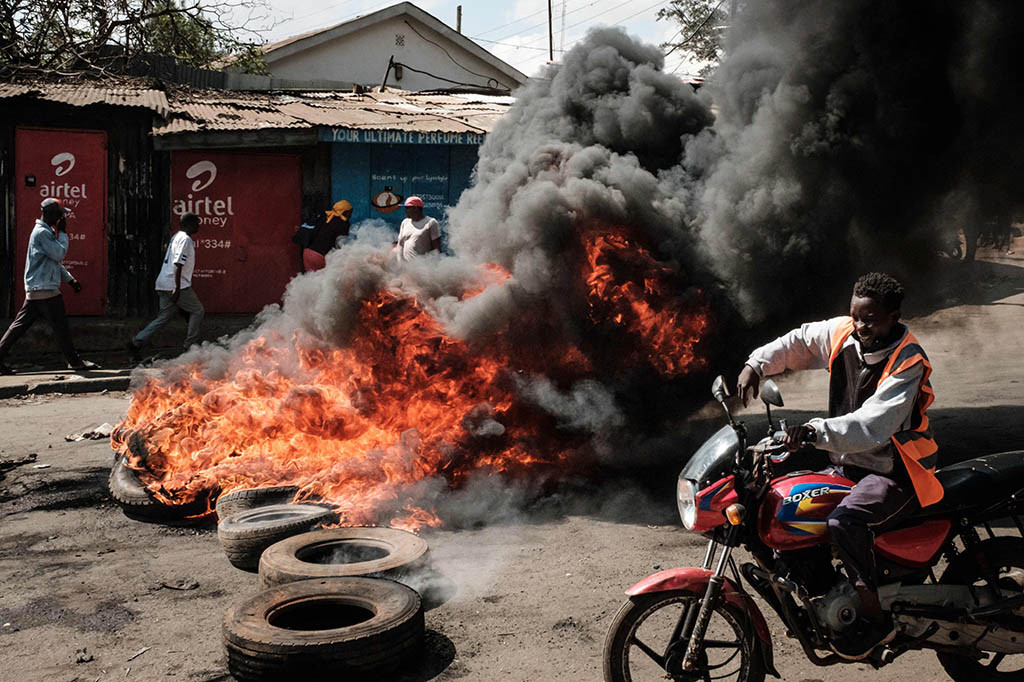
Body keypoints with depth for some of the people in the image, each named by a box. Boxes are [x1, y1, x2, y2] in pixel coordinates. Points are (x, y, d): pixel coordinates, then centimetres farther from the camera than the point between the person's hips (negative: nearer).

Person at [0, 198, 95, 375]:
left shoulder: (47, 231, 20)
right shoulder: (42, 232, -13)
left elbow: (54, 260, 26)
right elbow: (59, 254, -18)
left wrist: (70, 279, 24)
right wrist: (63, 233, -8)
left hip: (34, 290, 10)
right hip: (45, 289, -10)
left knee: (20, 325, 8)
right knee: (61, 326, -2)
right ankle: (74, 361, 5)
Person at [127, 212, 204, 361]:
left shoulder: (176, 237, 19)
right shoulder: (185, 239, -12)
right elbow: (178, 264, -21)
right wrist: (177, 289, -25)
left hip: (164, 285, 9)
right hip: (176, 285, -9)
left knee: (164, 316, 11)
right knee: (197, 310, 5)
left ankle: (137, 343, 2)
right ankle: (191, 346, 6)